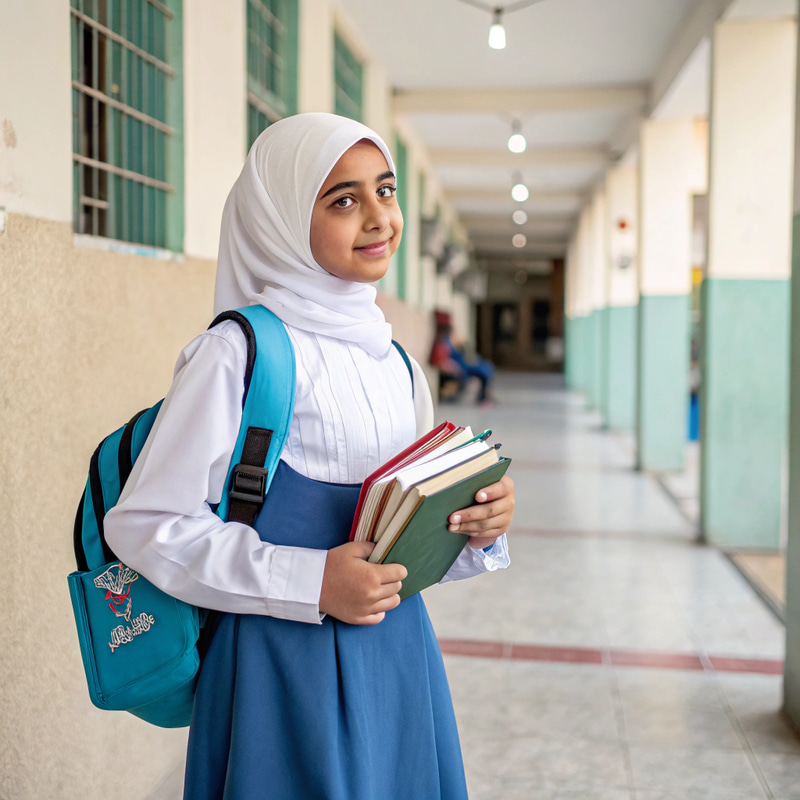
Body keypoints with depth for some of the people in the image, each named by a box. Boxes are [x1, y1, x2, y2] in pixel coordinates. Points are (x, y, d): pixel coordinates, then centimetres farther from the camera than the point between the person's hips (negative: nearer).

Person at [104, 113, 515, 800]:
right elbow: (144, 522, -15)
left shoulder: (393, 361, 8)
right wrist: (310, 584, -21)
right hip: (287, 666, -6)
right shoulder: (238, 352, -14)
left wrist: (477, 523, -5)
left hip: (398, 654, 7)